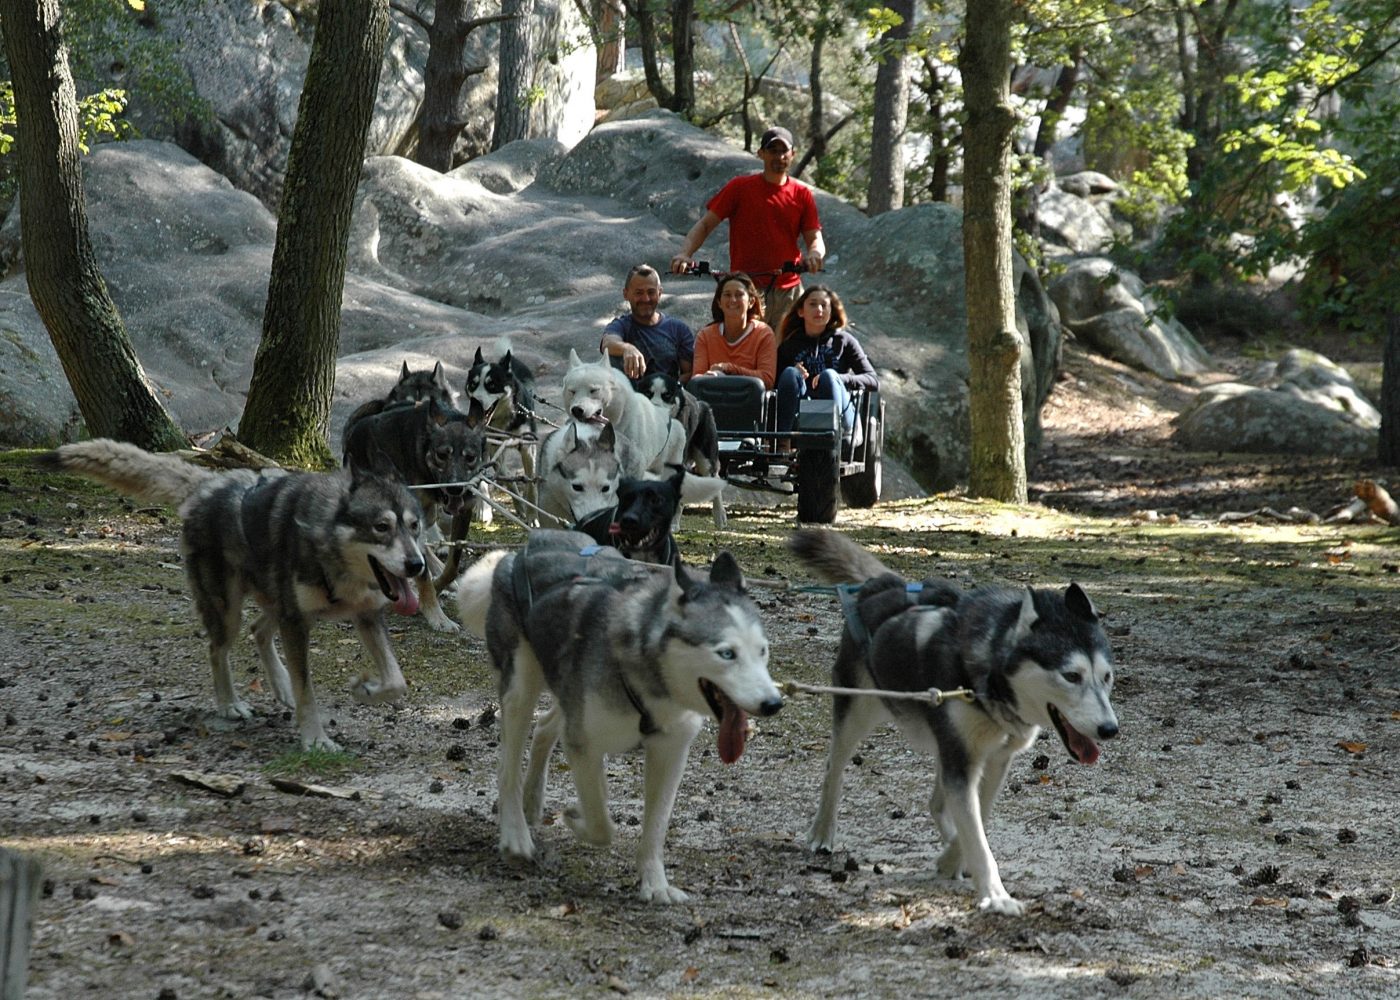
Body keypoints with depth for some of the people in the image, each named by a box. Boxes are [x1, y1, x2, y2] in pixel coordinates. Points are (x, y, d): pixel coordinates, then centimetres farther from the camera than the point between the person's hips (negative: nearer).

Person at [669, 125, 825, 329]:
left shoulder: (802, 194, 10)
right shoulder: (740, 188, 3)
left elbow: (815, 238, 8)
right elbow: (705, 225, 2)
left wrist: (814, 255, -18)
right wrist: (685, 253, -17)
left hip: (789, 291, 3)